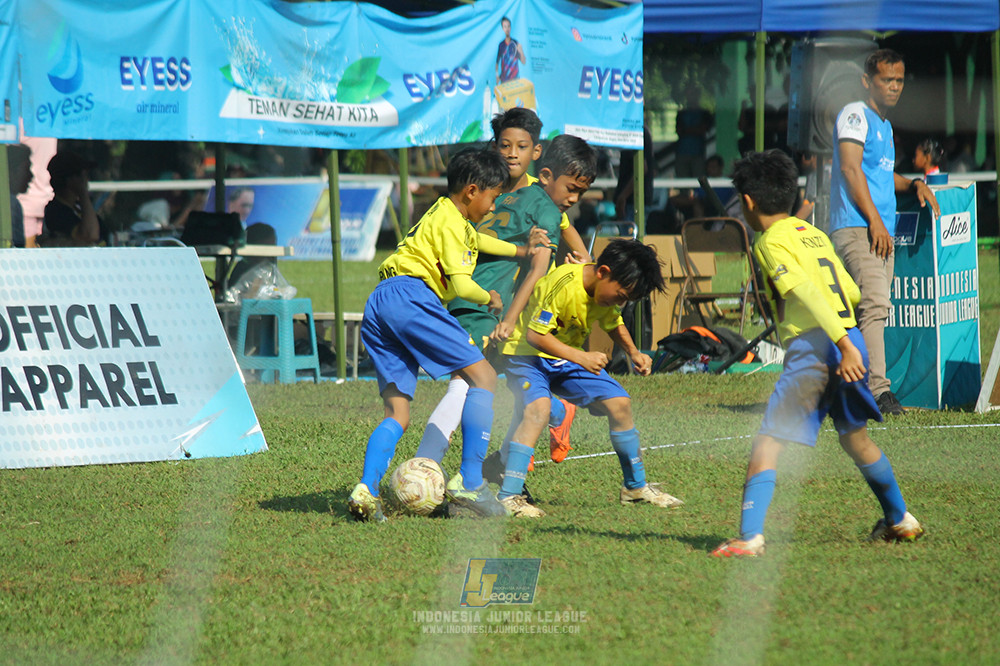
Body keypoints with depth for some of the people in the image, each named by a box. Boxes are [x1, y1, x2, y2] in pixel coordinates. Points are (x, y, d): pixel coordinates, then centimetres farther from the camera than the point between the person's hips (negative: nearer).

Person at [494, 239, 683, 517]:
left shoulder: (608, 289, -5)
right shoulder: (563, 284, -31)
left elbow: (614, 324, 16)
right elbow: (535, 335, -29)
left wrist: (633, 353, -1)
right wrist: (582, 358, -33)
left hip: (568, 355, 8)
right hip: (528, 355, -8)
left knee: (619, 403, 3)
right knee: (538, 408, -33)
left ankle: (636, 486, 20)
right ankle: (508, 497, -34)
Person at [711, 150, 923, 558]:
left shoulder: (772, 241, -4)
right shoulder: (814, 234, 18)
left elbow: (808, 293, -17)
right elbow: (852, 292, 25)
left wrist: (843, 343, -25)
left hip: (813, 349, -8)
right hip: (849, 343, 8)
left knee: (767, 444, -8)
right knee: (855, 437, 27)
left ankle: (750, 537, -20)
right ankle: (900, 521, 39)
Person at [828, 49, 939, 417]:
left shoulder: (885, 125, 26)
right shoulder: (855, 115, -2)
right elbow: (850, 168, -12)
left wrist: (913, 184, 15)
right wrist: (875, 221, -19)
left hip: (881, 231, 9)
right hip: (855, 227, -9)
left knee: (872, 310, 5)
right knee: (874, 304, -21)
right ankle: (878, 389, -29)